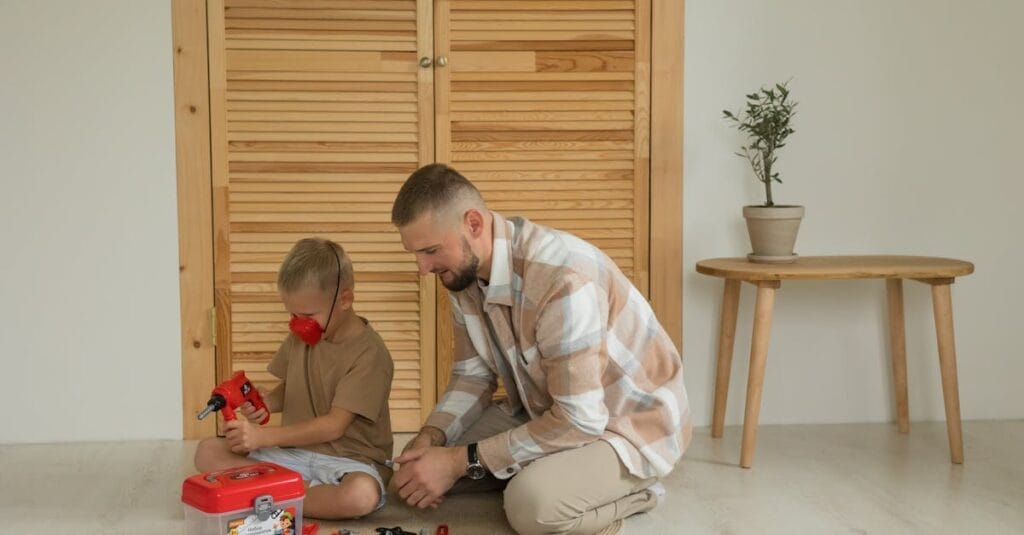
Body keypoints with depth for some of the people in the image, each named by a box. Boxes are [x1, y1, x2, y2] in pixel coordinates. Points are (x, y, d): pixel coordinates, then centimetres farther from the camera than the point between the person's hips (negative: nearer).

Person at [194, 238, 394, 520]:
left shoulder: (369, 353, -16)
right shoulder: (300, 337, 5)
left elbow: (333, 426, -19)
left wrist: (264, 436, -24)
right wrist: (264, 403, -4)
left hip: (350, 460, -6)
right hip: (295, 452, 6)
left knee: (362, 495, -40)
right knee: (208, 452, -9)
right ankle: (309, 490, -18)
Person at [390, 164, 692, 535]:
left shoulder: (561, 275, -34)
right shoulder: (465, 272, -7)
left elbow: (580, 420, -32)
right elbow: (473, 375, 2)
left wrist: (461, 461, -28)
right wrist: (430, 436, -18)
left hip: (631, 423, -8)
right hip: (548, 411, 8)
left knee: (532, 503, -34)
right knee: (419, 463, 0)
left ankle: (629, 490, -4)